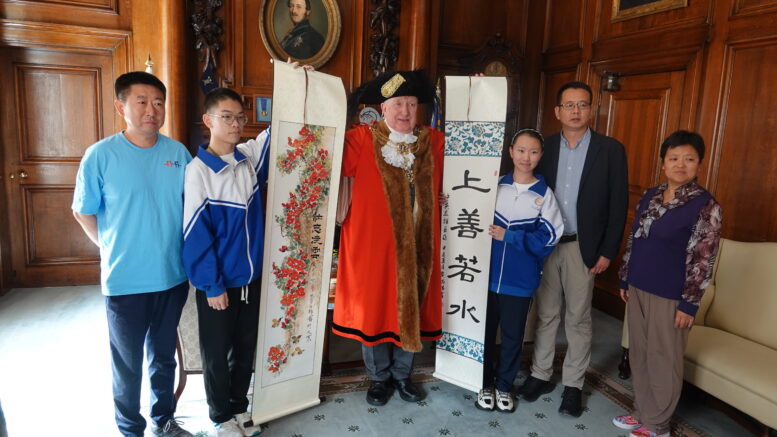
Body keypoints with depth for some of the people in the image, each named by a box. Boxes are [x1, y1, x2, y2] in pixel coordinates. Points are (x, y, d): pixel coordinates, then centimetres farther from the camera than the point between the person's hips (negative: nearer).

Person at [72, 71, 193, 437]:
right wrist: (113, 250, 1)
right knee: (128, 363, 13)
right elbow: (83, 212, -1)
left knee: (164, 356, 20)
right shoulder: (100, 155, -11)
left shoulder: (178, 153, -2)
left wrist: (178, 248, 7)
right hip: (125, 281, -3)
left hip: (173, 277, 3)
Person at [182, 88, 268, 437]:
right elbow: (195, 235, -15)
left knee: (246, 348, 19)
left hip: (252, 277, 5)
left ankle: (240, 406, 39)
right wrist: (211, 285, -14)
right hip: (218, 282, -5)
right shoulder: (197, 170, -16)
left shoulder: (250, 157, -1)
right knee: (216, 353, 13)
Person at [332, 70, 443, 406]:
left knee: (412, 308, 13)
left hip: (417, 244, 4)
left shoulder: (434, 142, 8)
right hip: (373, 242, -3)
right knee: (374, 308, 8)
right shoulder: (362, 140, -5)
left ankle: (402, 374, 33)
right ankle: (379, 378, 28)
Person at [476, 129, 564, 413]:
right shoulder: (496, 186, 2)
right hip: (487, 274, 1)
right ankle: (486, 384, 31)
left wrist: (509, 236, -16)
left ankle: (504, 386, 32)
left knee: (513, 335, 12)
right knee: (485, 331, 11)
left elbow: (548, 238, -10)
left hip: (520, 280, -1)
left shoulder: (544, 194, -3)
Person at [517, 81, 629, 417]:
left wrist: (607, 251, -7)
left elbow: (618, 204, -3)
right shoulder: (545, 147, 3)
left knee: (578, 319, 9)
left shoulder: (610, 150, -2)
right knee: (545, 314, 13)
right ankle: (540, 375, 27)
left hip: (582, 247, -2)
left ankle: (573, 384, 24)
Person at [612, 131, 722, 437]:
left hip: (670, 296, -6)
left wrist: (689, 303, -14)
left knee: (663, 360, 6)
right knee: (639, 354, 15)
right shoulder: (649, 196, 7)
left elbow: (703, 259, -13)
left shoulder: (705, 205, -11)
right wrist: (625, 279, 13)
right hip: (639, 288, 6)